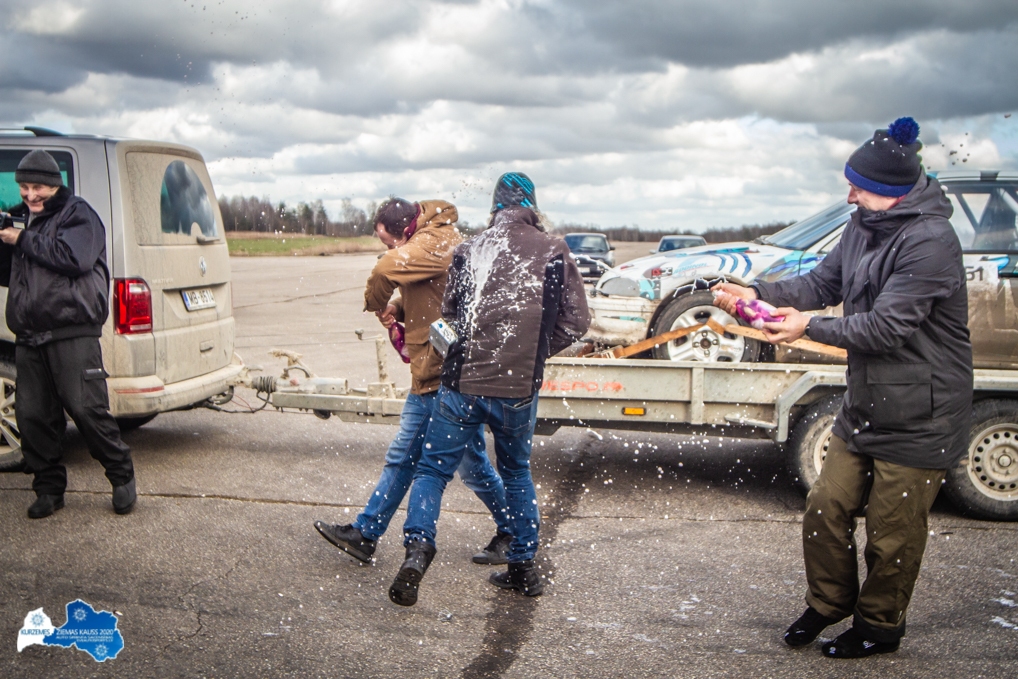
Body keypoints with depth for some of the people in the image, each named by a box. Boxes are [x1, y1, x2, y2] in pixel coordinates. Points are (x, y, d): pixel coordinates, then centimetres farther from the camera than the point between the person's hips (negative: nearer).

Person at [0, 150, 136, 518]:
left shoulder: (77, 214, 0)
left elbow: (75, 258, -18)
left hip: (73, 333, -7)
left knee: (86, 408, -9)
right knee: (32, 416, 5)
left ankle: (123, 478, 5)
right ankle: (49, 488, 17)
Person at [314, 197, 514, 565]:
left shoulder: (435, 243, -18)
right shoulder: (437, 241, 12)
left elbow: (387, 268, -33)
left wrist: (375, 304, -13)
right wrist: (397, 306, 1)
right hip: (430, 374, 10)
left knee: (472, 465, 3)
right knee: (401, 458, 14)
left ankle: (513, 533, 21)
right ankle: (364, 534, 23)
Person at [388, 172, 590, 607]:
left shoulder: (471, 251, 2)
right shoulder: (554, 253, 1)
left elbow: (449, 315, 8)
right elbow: (576, 322, 2)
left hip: (463, 382, -1)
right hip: (520, 388, 1)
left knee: (433, 469, 9)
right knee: (517, 473, 20)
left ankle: (418, 544, -13)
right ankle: (524, 567, 25)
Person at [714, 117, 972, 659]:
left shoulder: (930, 241, -23)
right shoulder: (863, 228, 5)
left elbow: (886, 326, -25)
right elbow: (823, 284, 11)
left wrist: (810, 327, -17)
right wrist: (759, 294, -4)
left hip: (918, 421, -8)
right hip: (864, 406, 8)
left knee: (891, 533, 7)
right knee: (826, 509, 14)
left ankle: (879, 626, 30)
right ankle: (829, 602, 36)